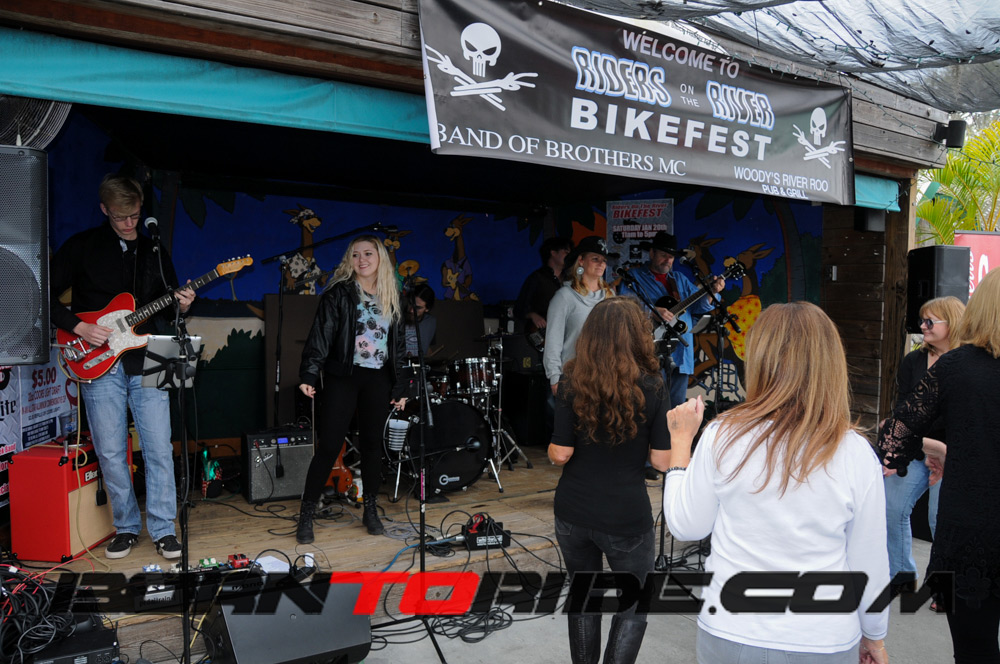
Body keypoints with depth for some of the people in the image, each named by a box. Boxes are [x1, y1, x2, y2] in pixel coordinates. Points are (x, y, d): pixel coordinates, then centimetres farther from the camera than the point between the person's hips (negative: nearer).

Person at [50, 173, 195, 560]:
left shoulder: (154, 251, 11)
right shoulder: (81, 247, 2)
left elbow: (166, 308, 17)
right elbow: (47, 296, 2)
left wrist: (182, 307, -5)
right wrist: (79, 328, -10)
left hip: (147, 364, 2)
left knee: (159, 449, -1)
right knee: (111, 453, 3)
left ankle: (163, 529, 10)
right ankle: (126, 527, 21)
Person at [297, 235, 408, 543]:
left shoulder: (391, 298, 11)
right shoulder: (339, 293, -2)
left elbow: (398, 345, 14)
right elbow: (320, 336, -9)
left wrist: (400, 386, 9)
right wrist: (309, 374, -21)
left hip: (378, 379, 4)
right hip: (343, 377, -4)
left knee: (372, 443, 10)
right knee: (329, 445, -5)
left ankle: (370, 510, 23)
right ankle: (306, 515, 6)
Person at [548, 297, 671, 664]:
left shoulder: (572, 384, -7)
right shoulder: (651, 387, -10)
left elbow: (560, 454, -9)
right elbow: (662, 460, -10)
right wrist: (673, 429, 9)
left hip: (573, 513, 3)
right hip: (627, 517, -2)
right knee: (633, 609, 17)